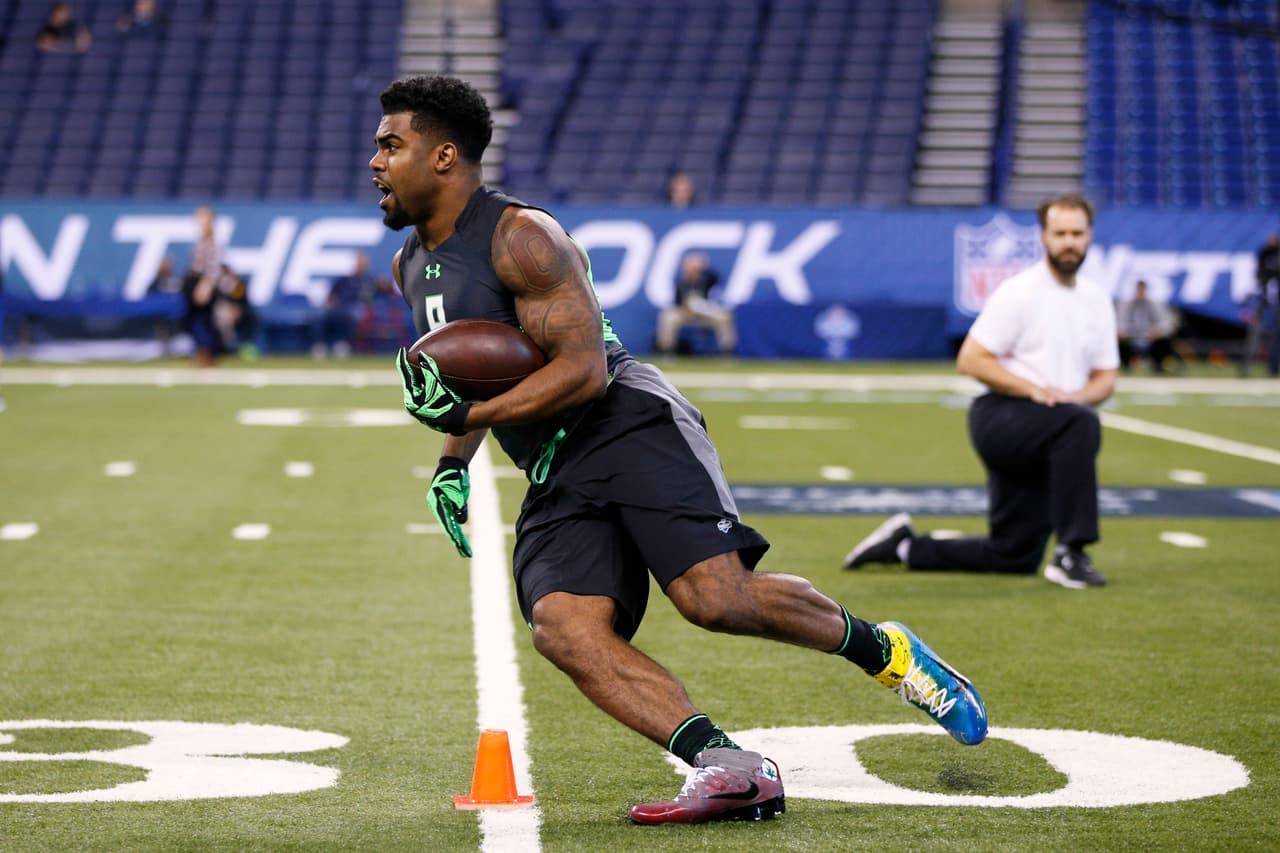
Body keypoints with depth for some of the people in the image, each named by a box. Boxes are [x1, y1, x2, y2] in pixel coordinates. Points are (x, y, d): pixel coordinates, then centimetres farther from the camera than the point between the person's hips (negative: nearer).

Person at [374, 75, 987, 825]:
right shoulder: (413, 265, 18)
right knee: (562, 627, -21)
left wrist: (468, 414, -18)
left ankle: (884, 651, 3)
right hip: (557, 482, 8)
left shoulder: (522, 237, -10)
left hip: (630, 427, -8)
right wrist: (453, 462, 17)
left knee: (717, 598, -24)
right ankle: (727, 766, -29)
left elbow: (583, 370, -17)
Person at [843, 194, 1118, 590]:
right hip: (1000, 417, -7)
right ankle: (1070, 554, -35)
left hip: (1041, 447, 7)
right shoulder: (1018, 293, -9)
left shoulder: (1097, 299, 12)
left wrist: (1075, 397, -11)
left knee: (1015, 557, 7)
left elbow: (1105, 378, 12)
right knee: (1081, 424, -36)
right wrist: (1034, 390, -22)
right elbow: (970, 360, -12)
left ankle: (905, 546, 23)